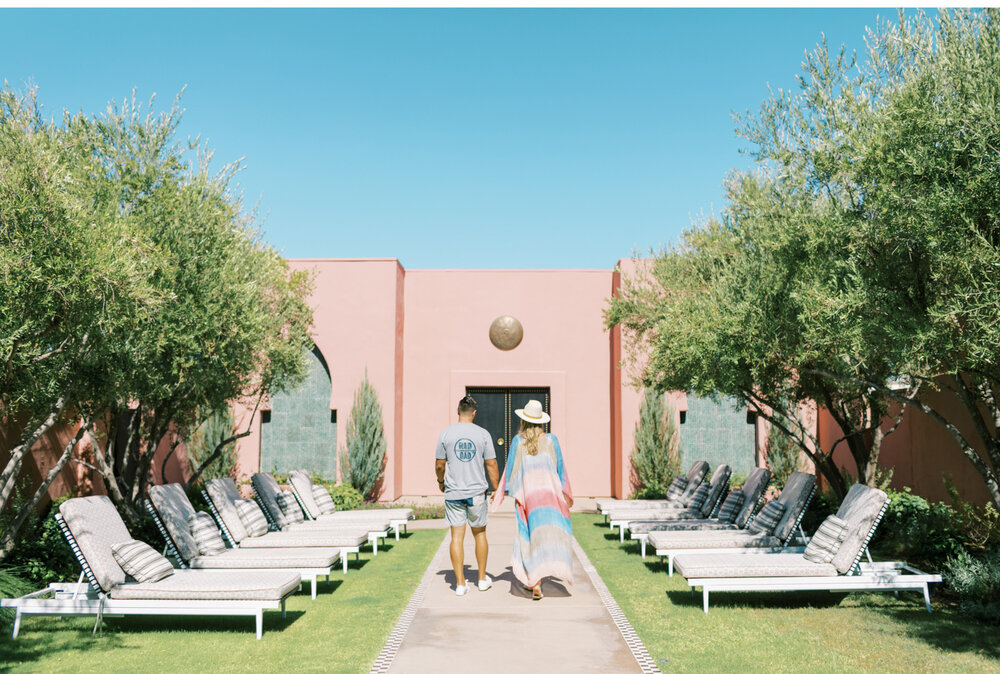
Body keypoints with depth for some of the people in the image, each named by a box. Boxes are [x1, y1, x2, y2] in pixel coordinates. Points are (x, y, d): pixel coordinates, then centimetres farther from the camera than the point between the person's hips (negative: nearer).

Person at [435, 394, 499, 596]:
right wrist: (496, 491, 7)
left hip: (453, 493, 0)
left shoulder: (445, 434, -1)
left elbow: (439, 465, 5)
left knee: (457, 537, 3)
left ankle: (460, 583, 4)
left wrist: (441, 482, 24)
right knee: (479, 534, 14)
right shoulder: (483, 434, -3)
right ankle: (482, 579, 23)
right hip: (477, 492, 0)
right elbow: (491, 465, -2)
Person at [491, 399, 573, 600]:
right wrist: (565, 493, 15)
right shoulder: (551, 440, 1)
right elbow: (560, 468, 5)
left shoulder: (518, 441, 0)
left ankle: (534, 583, 5)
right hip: (549, 493, -1)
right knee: (549, 533, 0)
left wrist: (500, 492, 11)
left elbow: (510, 468, 2)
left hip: (526, 494, 1)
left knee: (531, 535, 7)